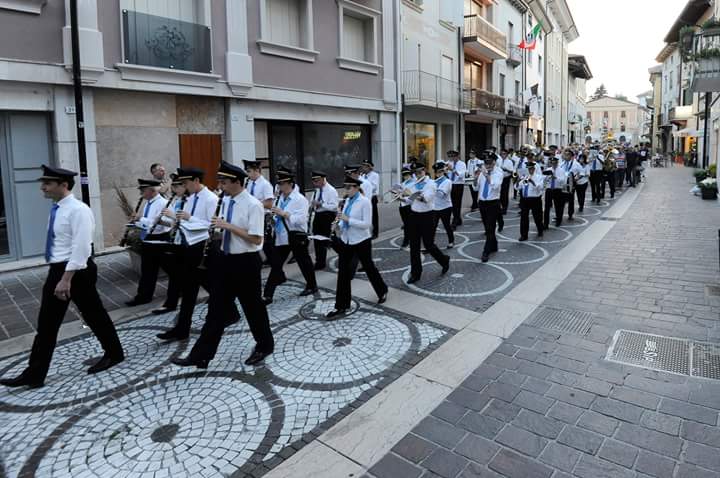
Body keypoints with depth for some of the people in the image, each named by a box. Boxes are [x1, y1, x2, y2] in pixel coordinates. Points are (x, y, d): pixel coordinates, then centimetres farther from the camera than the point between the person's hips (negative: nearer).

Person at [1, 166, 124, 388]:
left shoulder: (78, 210, -19)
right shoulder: (56, 209, 10)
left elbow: (81, 248, -24)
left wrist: (67, 279, -25)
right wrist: (58, 276, 20)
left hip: (77, 270, -9)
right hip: (57, 270, 9)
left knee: (93, 314, 7)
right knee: (46, 323, 12)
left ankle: (114, 354, 27)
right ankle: (34, 374, 22)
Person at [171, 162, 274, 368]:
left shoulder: (253, 205, -16)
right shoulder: (225, 201, 7)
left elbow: (256, 239, -22)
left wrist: (228, 226, -22)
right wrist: (218, 228, -2)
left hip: (246, 262, -7)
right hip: (225, 259, 7)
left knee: (252, 306, 9)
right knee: (216, 308, 9)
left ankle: (264, 346, 31)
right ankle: (201, 355, 16)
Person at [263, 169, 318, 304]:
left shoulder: (300, 199, -14)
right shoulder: (280, 198, 8)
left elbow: (301, 219, -24)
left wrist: (284, 214, -27)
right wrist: (274, 215, -1)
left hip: (296, 237, -6)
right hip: (282, 237, 6)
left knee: (303, 262, 13)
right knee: (275, 265, 4)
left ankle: (312, 286, 36)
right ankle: (267, 295, 7)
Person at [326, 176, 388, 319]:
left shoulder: (365, 202, -16)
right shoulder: (348, 200, 6)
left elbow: (367, 224, -21)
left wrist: (348, 219, -26)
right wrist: (339, 224, -5)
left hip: (361, 241, -6)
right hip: (345, 240, 6)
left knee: (368, 267, 13)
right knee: (343, 272, 3)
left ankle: (382, 291, 40)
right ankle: (341, 306, 10)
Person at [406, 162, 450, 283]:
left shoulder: (430, 183, -8)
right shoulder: (414, 184, 11)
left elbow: (427, 197, -26)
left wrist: (420, 197, -46)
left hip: (426, 216, -5)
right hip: (414, 215, 6)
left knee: (428, 244, -1)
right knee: (414, 246, 4)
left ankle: (444, 261, 29)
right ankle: (415, 273, 14)